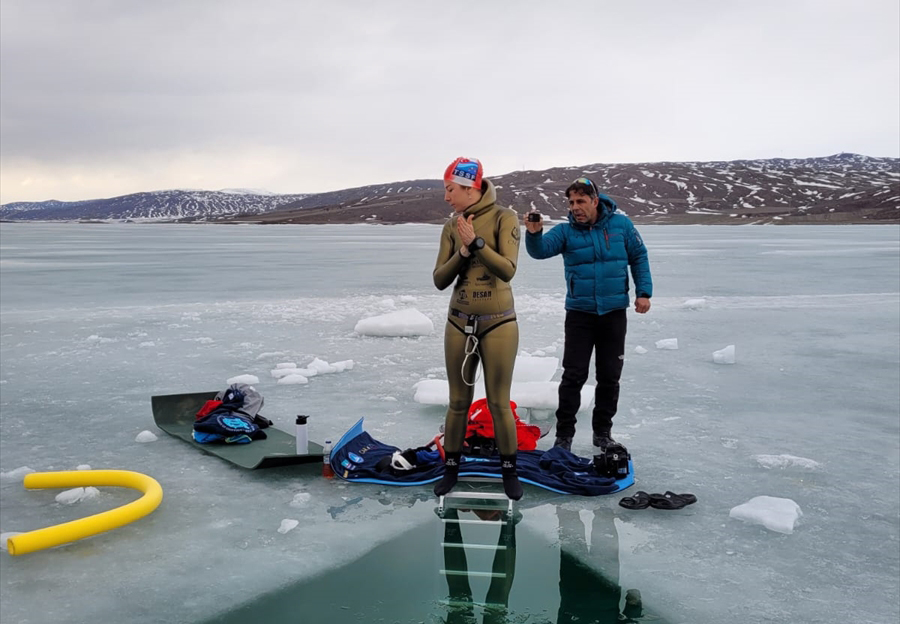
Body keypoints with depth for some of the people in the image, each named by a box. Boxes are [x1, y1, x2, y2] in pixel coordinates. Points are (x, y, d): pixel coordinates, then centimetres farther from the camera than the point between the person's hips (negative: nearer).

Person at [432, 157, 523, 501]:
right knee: (458, 401, 11)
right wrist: (463, 251, -15)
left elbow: (507, 270, -18)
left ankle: (509, 469, 22)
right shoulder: (451, 226, 4)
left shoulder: (504, 218, -8)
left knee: (499, 403, 4)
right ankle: (451, 466, 26)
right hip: (459, 322, 4)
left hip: (498, 323, -4)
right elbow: (440, 280, 0)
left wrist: (475, 241, -25)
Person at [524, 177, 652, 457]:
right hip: (579, 313, -1)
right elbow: (541, 249, -22)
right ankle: (564, 434, 9)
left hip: (614, 312, 1)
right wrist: (533, 233, -43)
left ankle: (603, 432, 24)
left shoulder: (620, 224, -2)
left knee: (609, 376, 9)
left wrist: (644, 291, -1)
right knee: (573, 376, -2)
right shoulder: (565, 231, -5)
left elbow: (639, 257, 7)